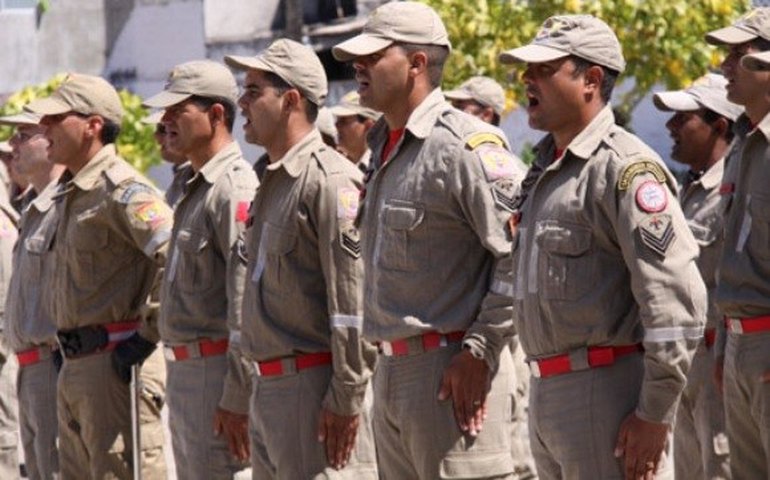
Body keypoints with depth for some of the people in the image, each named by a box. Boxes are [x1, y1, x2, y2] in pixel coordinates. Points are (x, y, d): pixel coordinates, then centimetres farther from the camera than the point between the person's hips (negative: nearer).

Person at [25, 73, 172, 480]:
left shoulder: (120, 188, -15)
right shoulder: (68, 195, 16)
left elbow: (176, 259, -26)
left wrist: (146, 336, -20)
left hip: (115, 365, -10)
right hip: (74, 367, 10)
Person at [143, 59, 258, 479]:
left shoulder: (235, 189, -15)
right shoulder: (195, 189, 17)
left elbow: (247, 305, -21)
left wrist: (236, 399, -23)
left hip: (217, 371, -11)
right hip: (185, 367, 11)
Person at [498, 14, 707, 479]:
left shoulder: (625, 168, -13)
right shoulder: (546, 170, 17)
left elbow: (678, 299, -20)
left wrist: (656, 414, -21)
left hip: (608, 390, -10)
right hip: (547, 392, 10)